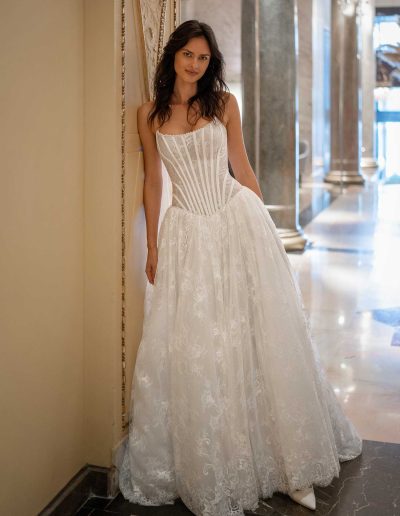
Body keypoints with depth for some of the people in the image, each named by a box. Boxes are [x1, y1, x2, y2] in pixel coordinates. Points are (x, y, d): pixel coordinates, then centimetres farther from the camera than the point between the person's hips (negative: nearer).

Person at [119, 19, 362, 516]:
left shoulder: (223, 103, 4)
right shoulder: (150, 113, 6)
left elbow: (242, 167, 8)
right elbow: (152, 181, 9)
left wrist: (262, 225, 7)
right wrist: (152, 245, 8)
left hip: (238, 221, 0)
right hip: (188, 232, 1)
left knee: (262, 336, 2)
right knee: (191, 346, 3)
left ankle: (289, 460, 15)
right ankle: (204, 465, 21)